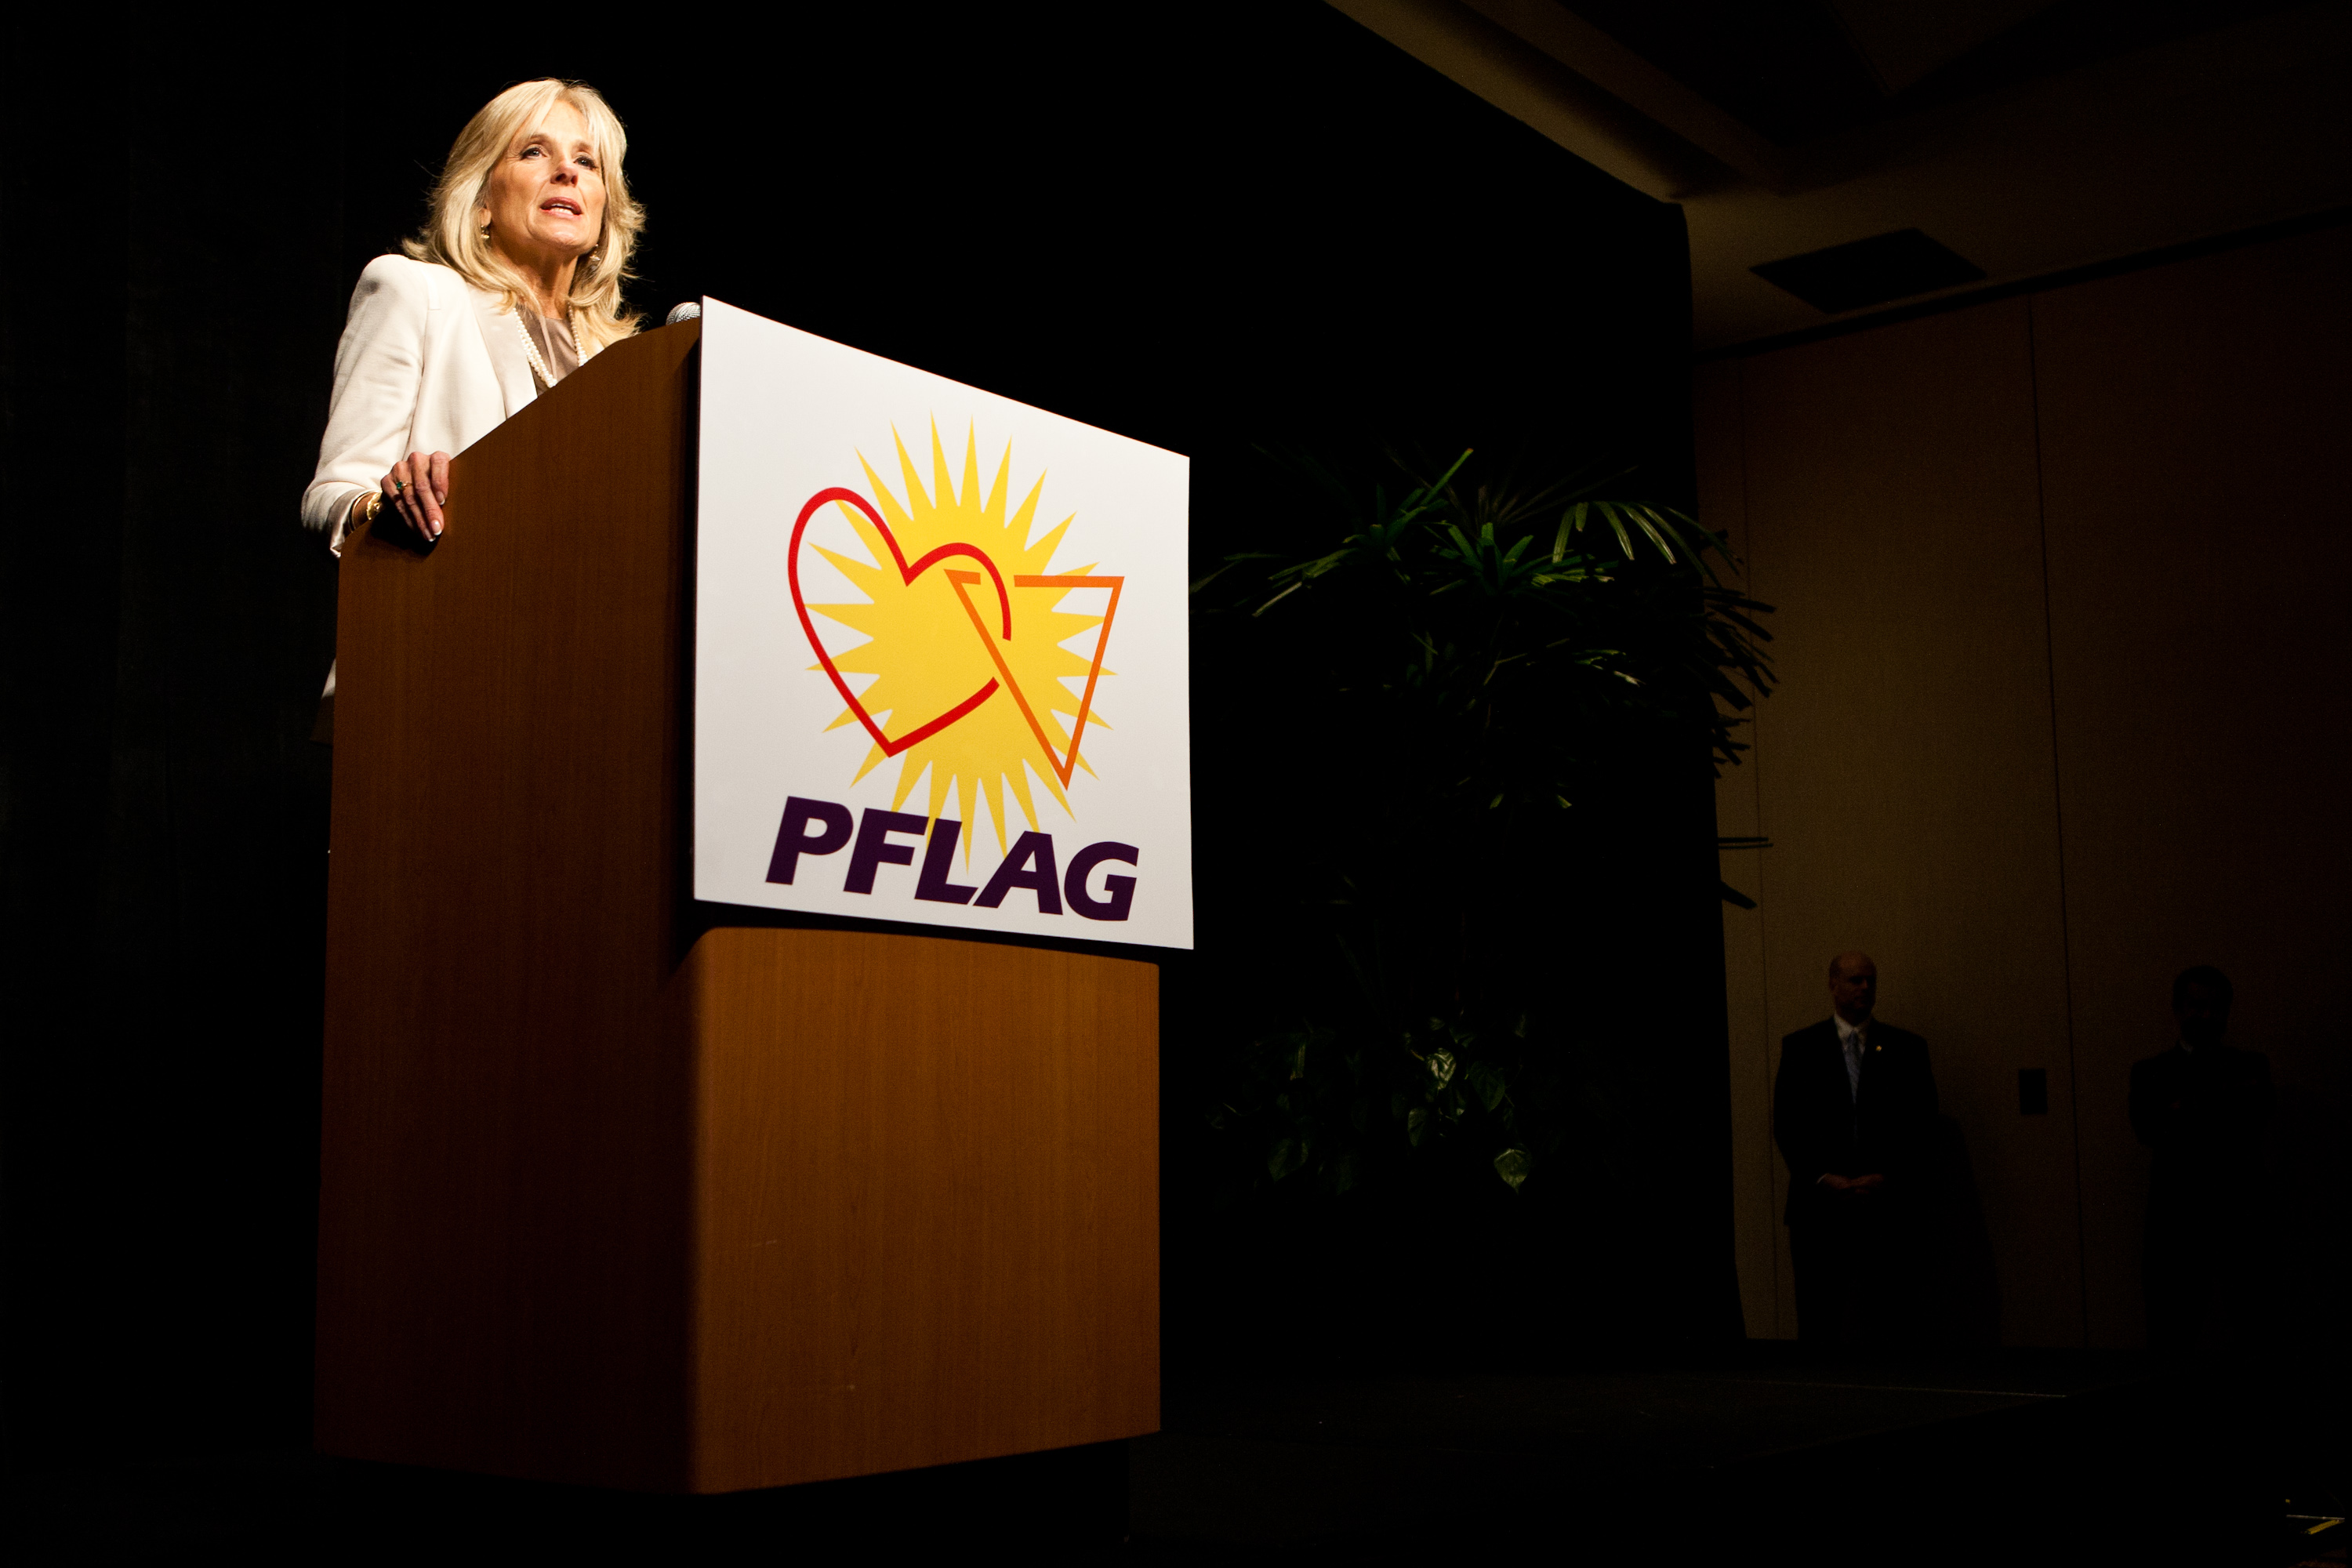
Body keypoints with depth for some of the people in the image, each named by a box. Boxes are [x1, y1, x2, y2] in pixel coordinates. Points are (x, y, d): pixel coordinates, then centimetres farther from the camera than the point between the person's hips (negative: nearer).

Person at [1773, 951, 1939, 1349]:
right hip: (1821, 1207, 0)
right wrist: (1824, 1178, -8)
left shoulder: (1908, 1048, 10)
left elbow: (1923, 1129, 5)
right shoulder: (1800, 1047, 9)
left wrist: (1885, 1178, -8)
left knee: (1883, 1333, -5)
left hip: (1888, 1208, 0)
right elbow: (1786, 1126, 4)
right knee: (1820, 1329, 1)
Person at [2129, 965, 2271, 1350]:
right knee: (2170, 1340, 1)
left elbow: (2256, 1120, -6)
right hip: (2176, 1227, 0)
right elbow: (2149, 1131, -8)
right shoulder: (2151, 1072, 9)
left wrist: (2188, 1109, -13)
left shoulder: (2251, 1066, 11)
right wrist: (2225, 1099, -12)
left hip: (2238, 1224, 0)